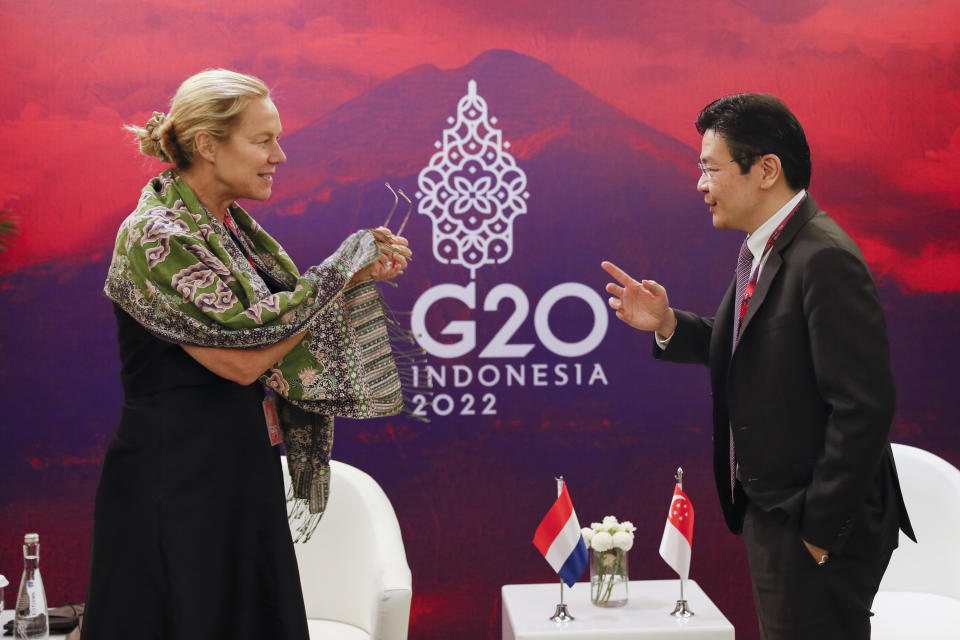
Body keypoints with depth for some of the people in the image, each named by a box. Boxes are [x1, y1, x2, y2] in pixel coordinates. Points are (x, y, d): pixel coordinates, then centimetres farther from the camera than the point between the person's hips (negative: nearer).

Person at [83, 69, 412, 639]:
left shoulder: (233, 226, 10)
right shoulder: (155, 237, -16)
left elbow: (286, 313, 13)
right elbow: (241, 356, -23)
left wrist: (362, 273, -1)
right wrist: (344, 271, -14)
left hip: (245, 475, 8)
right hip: (175, 484, -8)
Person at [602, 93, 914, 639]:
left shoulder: (824, 260, -23)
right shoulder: (764, 250, 7)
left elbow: (863, 407, -25)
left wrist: (820, 532, -20)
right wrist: (668, 326, 1)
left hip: (816, 530, -9)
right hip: (771, 514, 9)